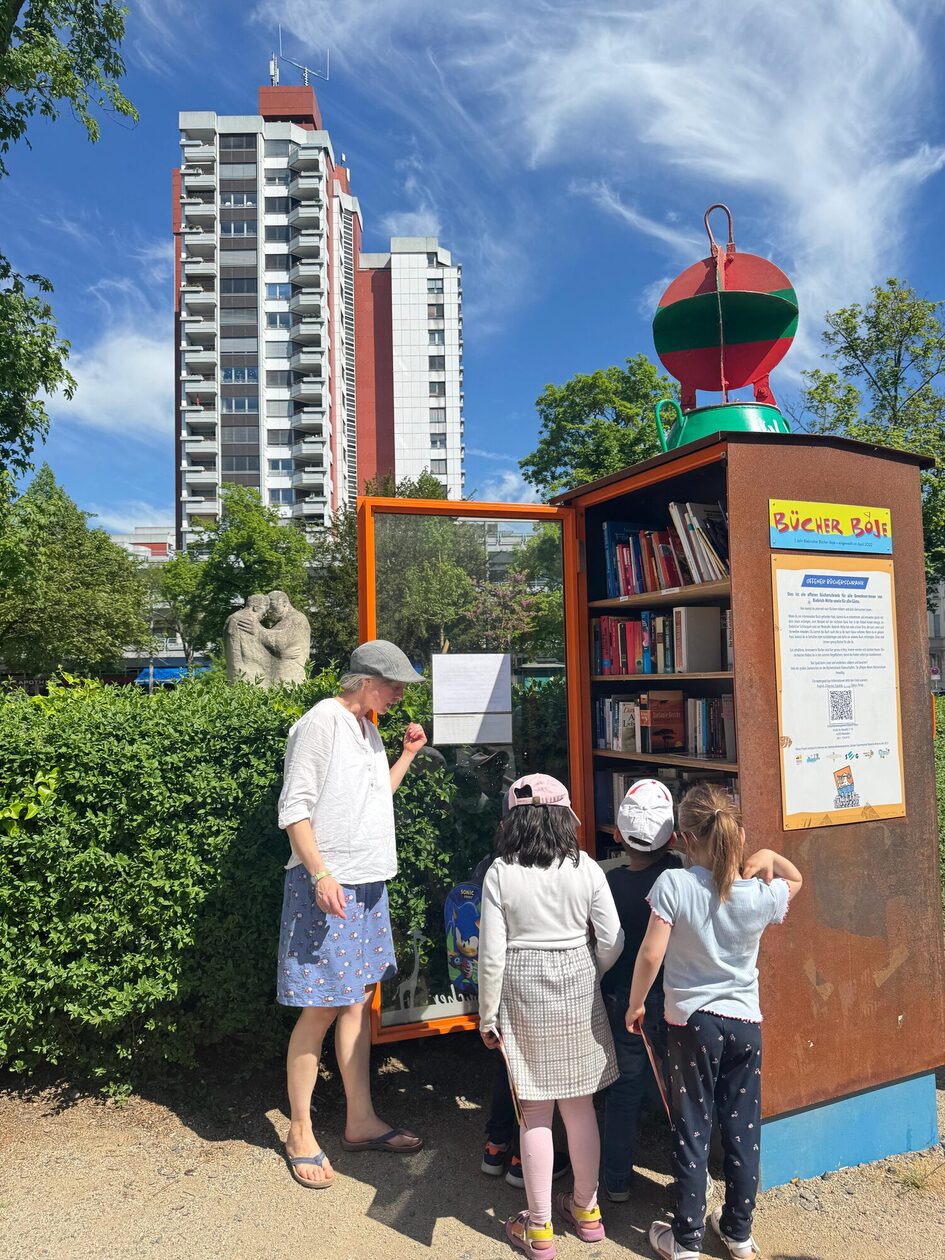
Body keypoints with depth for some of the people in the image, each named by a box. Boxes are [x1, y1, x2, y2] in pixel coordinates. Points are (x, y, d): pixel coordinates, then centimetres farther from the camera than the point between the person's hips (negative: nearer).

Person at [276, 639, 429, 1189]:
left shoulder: (369, 729, 13)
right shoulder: (323, 721, -13)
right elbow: (295, 808, -15)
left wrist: (408, 754, 13)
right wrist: (320, 875, -22)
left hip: (369, 883, 8)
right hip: (327, 885, -8)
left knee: (359, 1001, 15)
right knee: (320, 1010, 0)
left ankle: (362, 1122, 26)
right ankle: (301, 1134, 17)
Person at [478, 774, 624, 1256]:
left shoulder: (500, 873, -12)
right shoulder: (586, 868, -7)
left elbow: (492, 953, -11)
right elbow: (612, 942, -5)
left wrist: (487, 1016, 0)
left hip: (523, 993, -2)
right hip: (578, 986, 2)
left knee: (535, 1112, 11)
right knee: (580, 1105, 18)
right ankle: (586, 1210, 35)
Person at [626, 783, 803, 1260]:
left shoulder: (673, 884, -20)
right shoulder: (761, 894, -11)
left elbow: (651, 955, -18)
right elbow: (795, 882, 13)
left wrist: (635, 1004, -3)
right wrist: (769, 857, -7)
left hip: (691, 1023, -3)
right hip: (745, 1023, 3)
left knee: (692, 1131, 12)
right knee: (743, 1130, 17)